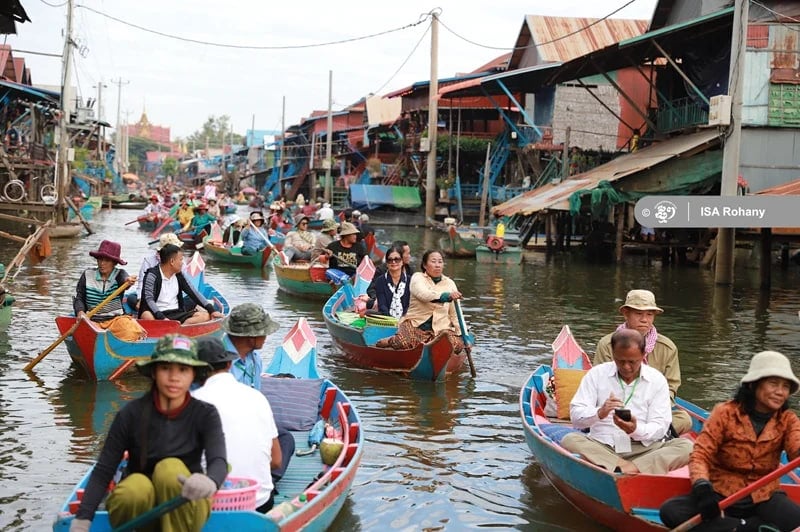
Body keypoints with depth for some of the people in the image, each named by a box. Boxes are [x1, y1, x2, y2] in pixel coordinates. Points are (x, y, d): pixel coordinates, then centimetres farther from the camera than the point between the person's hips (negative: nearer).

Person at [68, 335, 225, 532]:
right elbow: (103, 471, -10)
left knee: (171, 468, -30)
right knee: (136, 488, -33)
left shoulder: (205, 415, -8)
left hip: (184, 510, 0)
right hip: (137, 506, 1)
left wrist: (210, 482, -50)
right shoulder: (131, 414, -9)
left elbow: (219, 461, -24)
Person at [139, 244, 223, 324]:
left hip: (177, 314, 6)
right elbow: (149, 299, -16)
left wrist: (212, 310, 1)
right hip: (158, 314, -6)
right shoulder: (152, 275, -7)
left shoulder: (179, 276, 11)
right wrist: (162, 318, -31)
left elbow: (193, 293, 12)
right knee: (147, 316, -38)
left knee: (204, 316, -16)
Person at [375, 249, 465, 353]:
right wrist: (447, 296, -38)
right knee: (404, 343, -34)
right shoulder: (417, 277, 0)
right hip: (415, 325, -4)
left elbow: (454, 314, 12)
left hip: (441, 328, 4)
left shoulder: (450, 283, 12)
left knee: (457, 344, -26)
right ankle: (391, 341, 4)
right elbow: (423, 295, -23)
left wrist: (460, 333, 0)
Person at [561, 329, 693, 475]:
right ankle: (629, 469, -38)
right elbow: (576, 417, 0)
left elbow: (660, 428, 1)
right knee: (569, 440, -28)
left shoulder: (657, 380, 8)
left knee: (686, 446, -24)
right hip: (602, 448, 0)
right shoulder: (596, 374, 7)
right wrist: (599, 413, -21)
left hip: (644, 449, 1)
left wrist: (636, 430, -21)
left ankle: (628, 469, -39)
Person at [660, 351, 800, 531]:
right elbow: (700, 455, -12)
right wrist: (702, 486, -33)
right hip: (721, 496, -1)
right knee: (670, 511, -26)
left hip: (764, 498, 1)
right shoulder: (725, 413, -4)